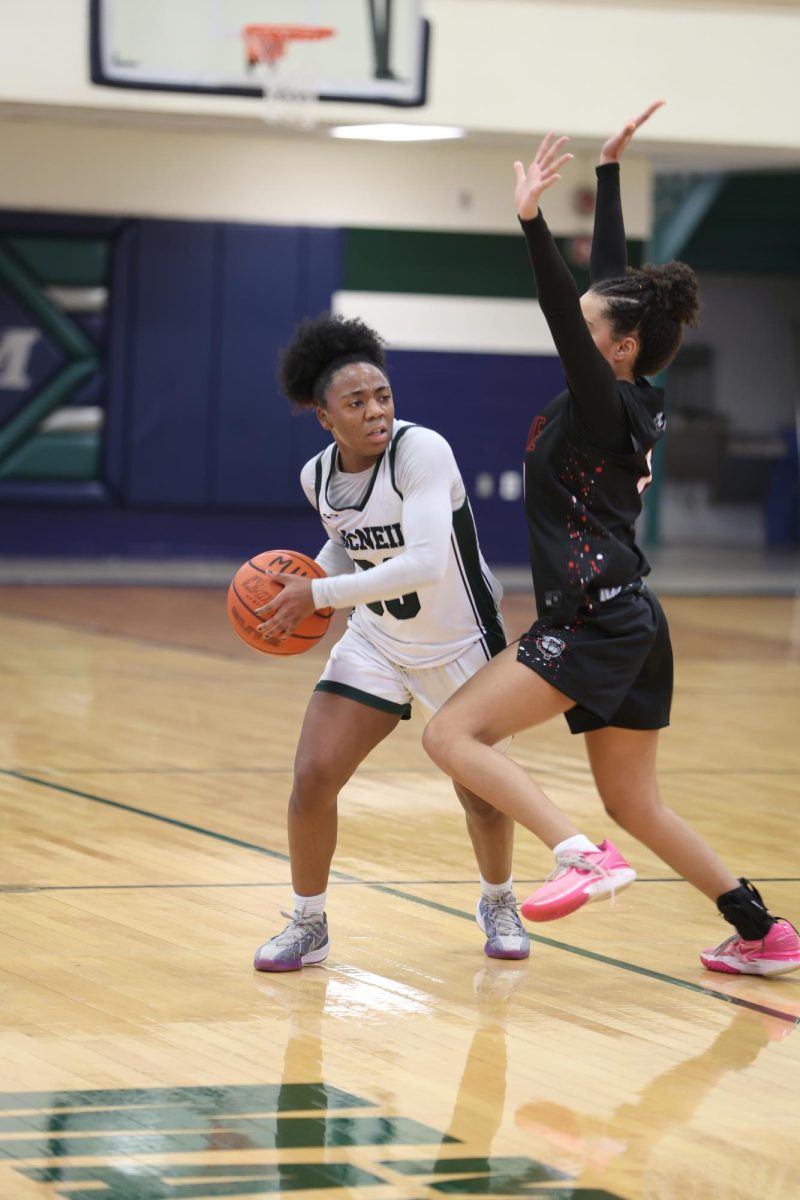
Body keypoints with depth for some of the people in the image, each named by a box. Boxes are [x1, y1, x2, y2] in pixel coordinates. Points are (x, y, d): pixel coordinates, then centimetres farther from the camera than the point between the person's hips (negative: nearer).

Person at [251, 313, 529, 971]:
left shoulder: (422, 450, -28)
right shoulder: (319, 477, -7)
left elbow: (426, 563, -39)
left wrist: (321, 594, -36)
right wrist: (306, 582, -5)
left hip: (461, 646, -4)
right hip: (375, 645, 4)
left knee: (481, 789, 7)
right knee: (313, 778, -10)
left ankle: (499, 903, 38)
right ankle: (308, 925, 11)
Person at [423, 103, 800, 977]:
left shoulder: (604, 404, -9)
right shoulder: (624, 403, 13)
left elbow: (563, 317, -24)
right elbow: (606, 282, 20)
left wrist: (532, 223, -34)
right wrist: (609, 173, 24)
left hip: (597, 621, -10)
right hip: (628, 626, 10)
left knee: (452, 734, -14)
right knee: (634, 806, 16)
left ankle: (584, 859, -26)